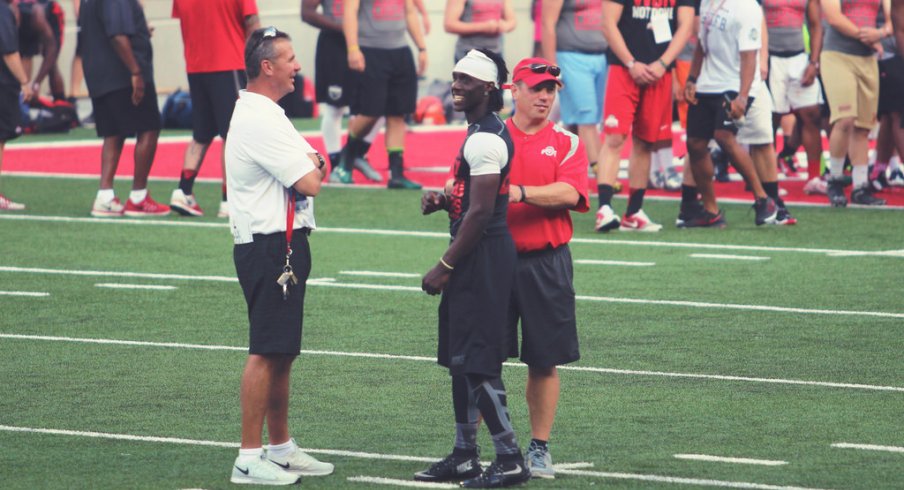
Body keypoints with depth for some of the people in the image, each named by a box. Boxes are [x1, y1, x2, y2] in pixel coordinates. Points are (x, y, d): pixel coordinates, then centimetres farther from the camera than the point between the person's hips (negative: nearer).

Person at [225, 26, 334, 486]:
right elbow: (309, 183, -19)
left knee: (281, 354, 15)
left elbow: (311, 165, 21)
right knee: (266, 353, -10)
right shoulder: (259, 120, -17)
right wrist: (313, 167, 2)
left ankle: (282, 449, 23)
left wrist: (312, 164, -1)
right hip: (270, 246, -11)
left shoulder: (267, 115, 17)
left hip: (284, 246, 11)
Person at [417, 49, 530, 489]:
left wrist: (445, 267, -18)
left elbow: (480, 212, -21)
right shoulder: (485, 133, 16)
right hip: (477, 258, 11)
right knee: (460, 358, 15)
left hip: (482, 255, -11)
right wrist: (443, 200, 7)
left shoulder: (484, 140, -17)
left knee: (476, 361, -9)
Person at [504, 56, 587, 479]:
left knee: (544, 360, 4)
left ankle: (539, 448, 14)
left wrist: (519, 193, -21)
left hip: (546, 265, 0)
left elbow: (570, 193, -11)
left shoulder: (566, 144, 5)